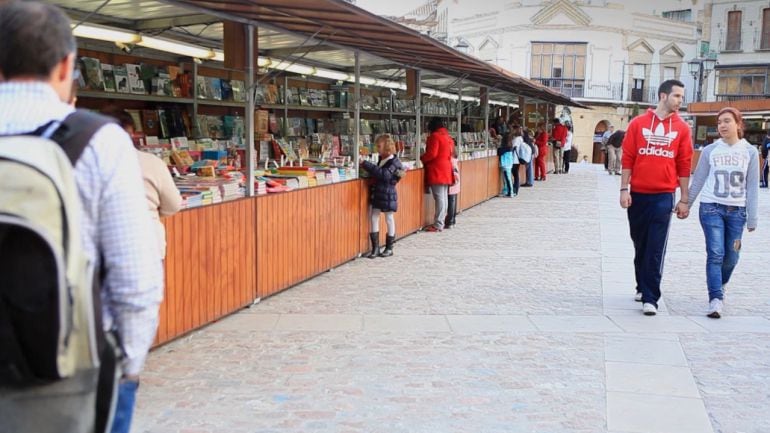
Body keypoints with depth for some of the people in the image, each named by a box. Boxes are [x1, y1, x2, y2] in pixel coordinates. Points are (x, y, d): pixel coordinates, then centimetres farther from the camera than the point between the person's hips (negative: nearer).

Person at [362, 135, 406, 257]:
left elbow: (383, 174, -27)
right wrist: (367, 166, 5)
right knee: (373, 218, 4)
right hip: (376, 193, 7)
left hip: (388, 194, -7)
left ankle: (389, 248, 18)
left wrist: (366, 165, -26)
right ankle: (375, 248, 10)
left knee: (389, 219, 6)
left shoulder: (394, 162, -14)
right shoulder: (382, 159, 9)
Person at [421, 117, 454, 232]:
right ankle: (441, 222, 17)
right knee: (443, 197, 12)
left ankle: (438, 225, -10)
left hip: (437, 171, -9)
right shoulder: (448, 137, 17)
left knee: (439, 198, -10)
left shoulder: (435, 136, -10)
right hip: (446, 171, 9)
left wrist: (421, 159, -1)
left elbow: (431, 154, -17)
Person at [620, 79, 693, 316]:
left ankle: (650, 298, -4)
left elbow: (684, 165, 4)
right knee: (639, 244, 13)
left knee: (656, 249, -6)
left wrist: (684, 200, 3)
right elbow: (627, 158, 2)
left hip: (664, 196, -1)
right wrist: (624, 189, -3)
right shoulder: (638, 123, 2)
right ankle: (642, 287, 31)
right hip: (637, 194, 1)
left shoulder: (682, 128, 3)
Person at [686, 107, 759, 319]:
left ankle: (720, 285, 34)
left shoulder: (750, 152, 3)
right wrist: (686, 204, 7)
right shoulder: (710, 151, 2)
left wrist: (752, 217, 1)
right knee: (715, 254, -11)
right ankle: (716, 299, -12)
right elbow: (698, 181, 7)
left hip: (737, 210, 1)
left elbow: (752, 186, 3)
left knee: (731, 257, 6)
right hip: (711, 207, -1)